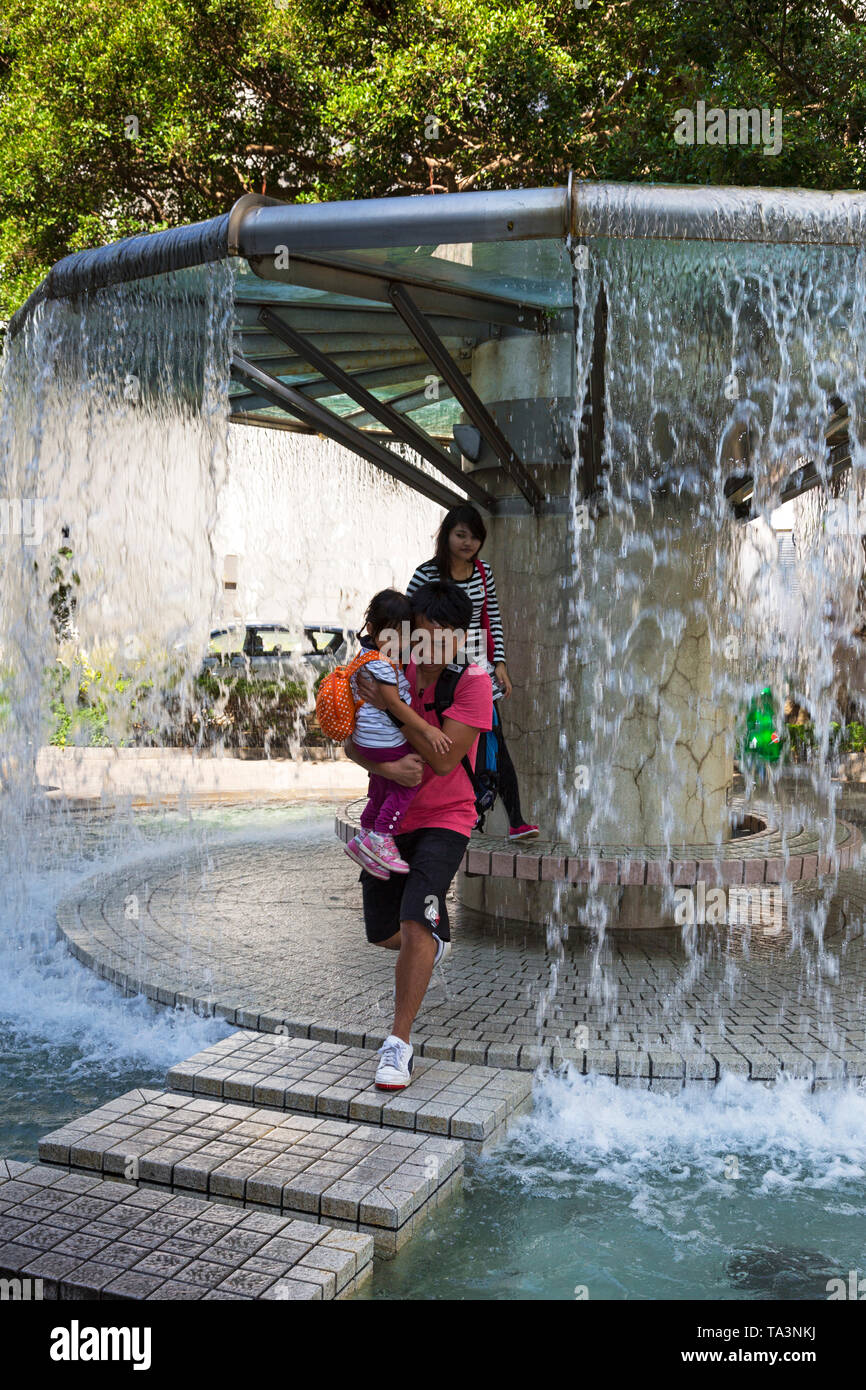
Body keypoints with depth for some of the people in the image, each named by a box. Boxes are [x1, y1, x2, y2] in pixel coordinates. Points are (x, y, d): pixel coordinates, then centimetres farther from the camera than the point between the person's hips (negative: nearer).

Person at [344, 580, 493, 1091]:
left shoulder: (473, 682, -16)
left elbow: (444, 759, -24)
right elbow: (353, 742, -5)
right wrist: (385, 765, -26)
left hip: (444, 820, -5)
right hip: (390, 817, 5)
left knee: (414, 924, -21)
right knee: (382, 932, 12)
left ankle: (399, 1043, -8)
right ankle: (436, 937, 48)